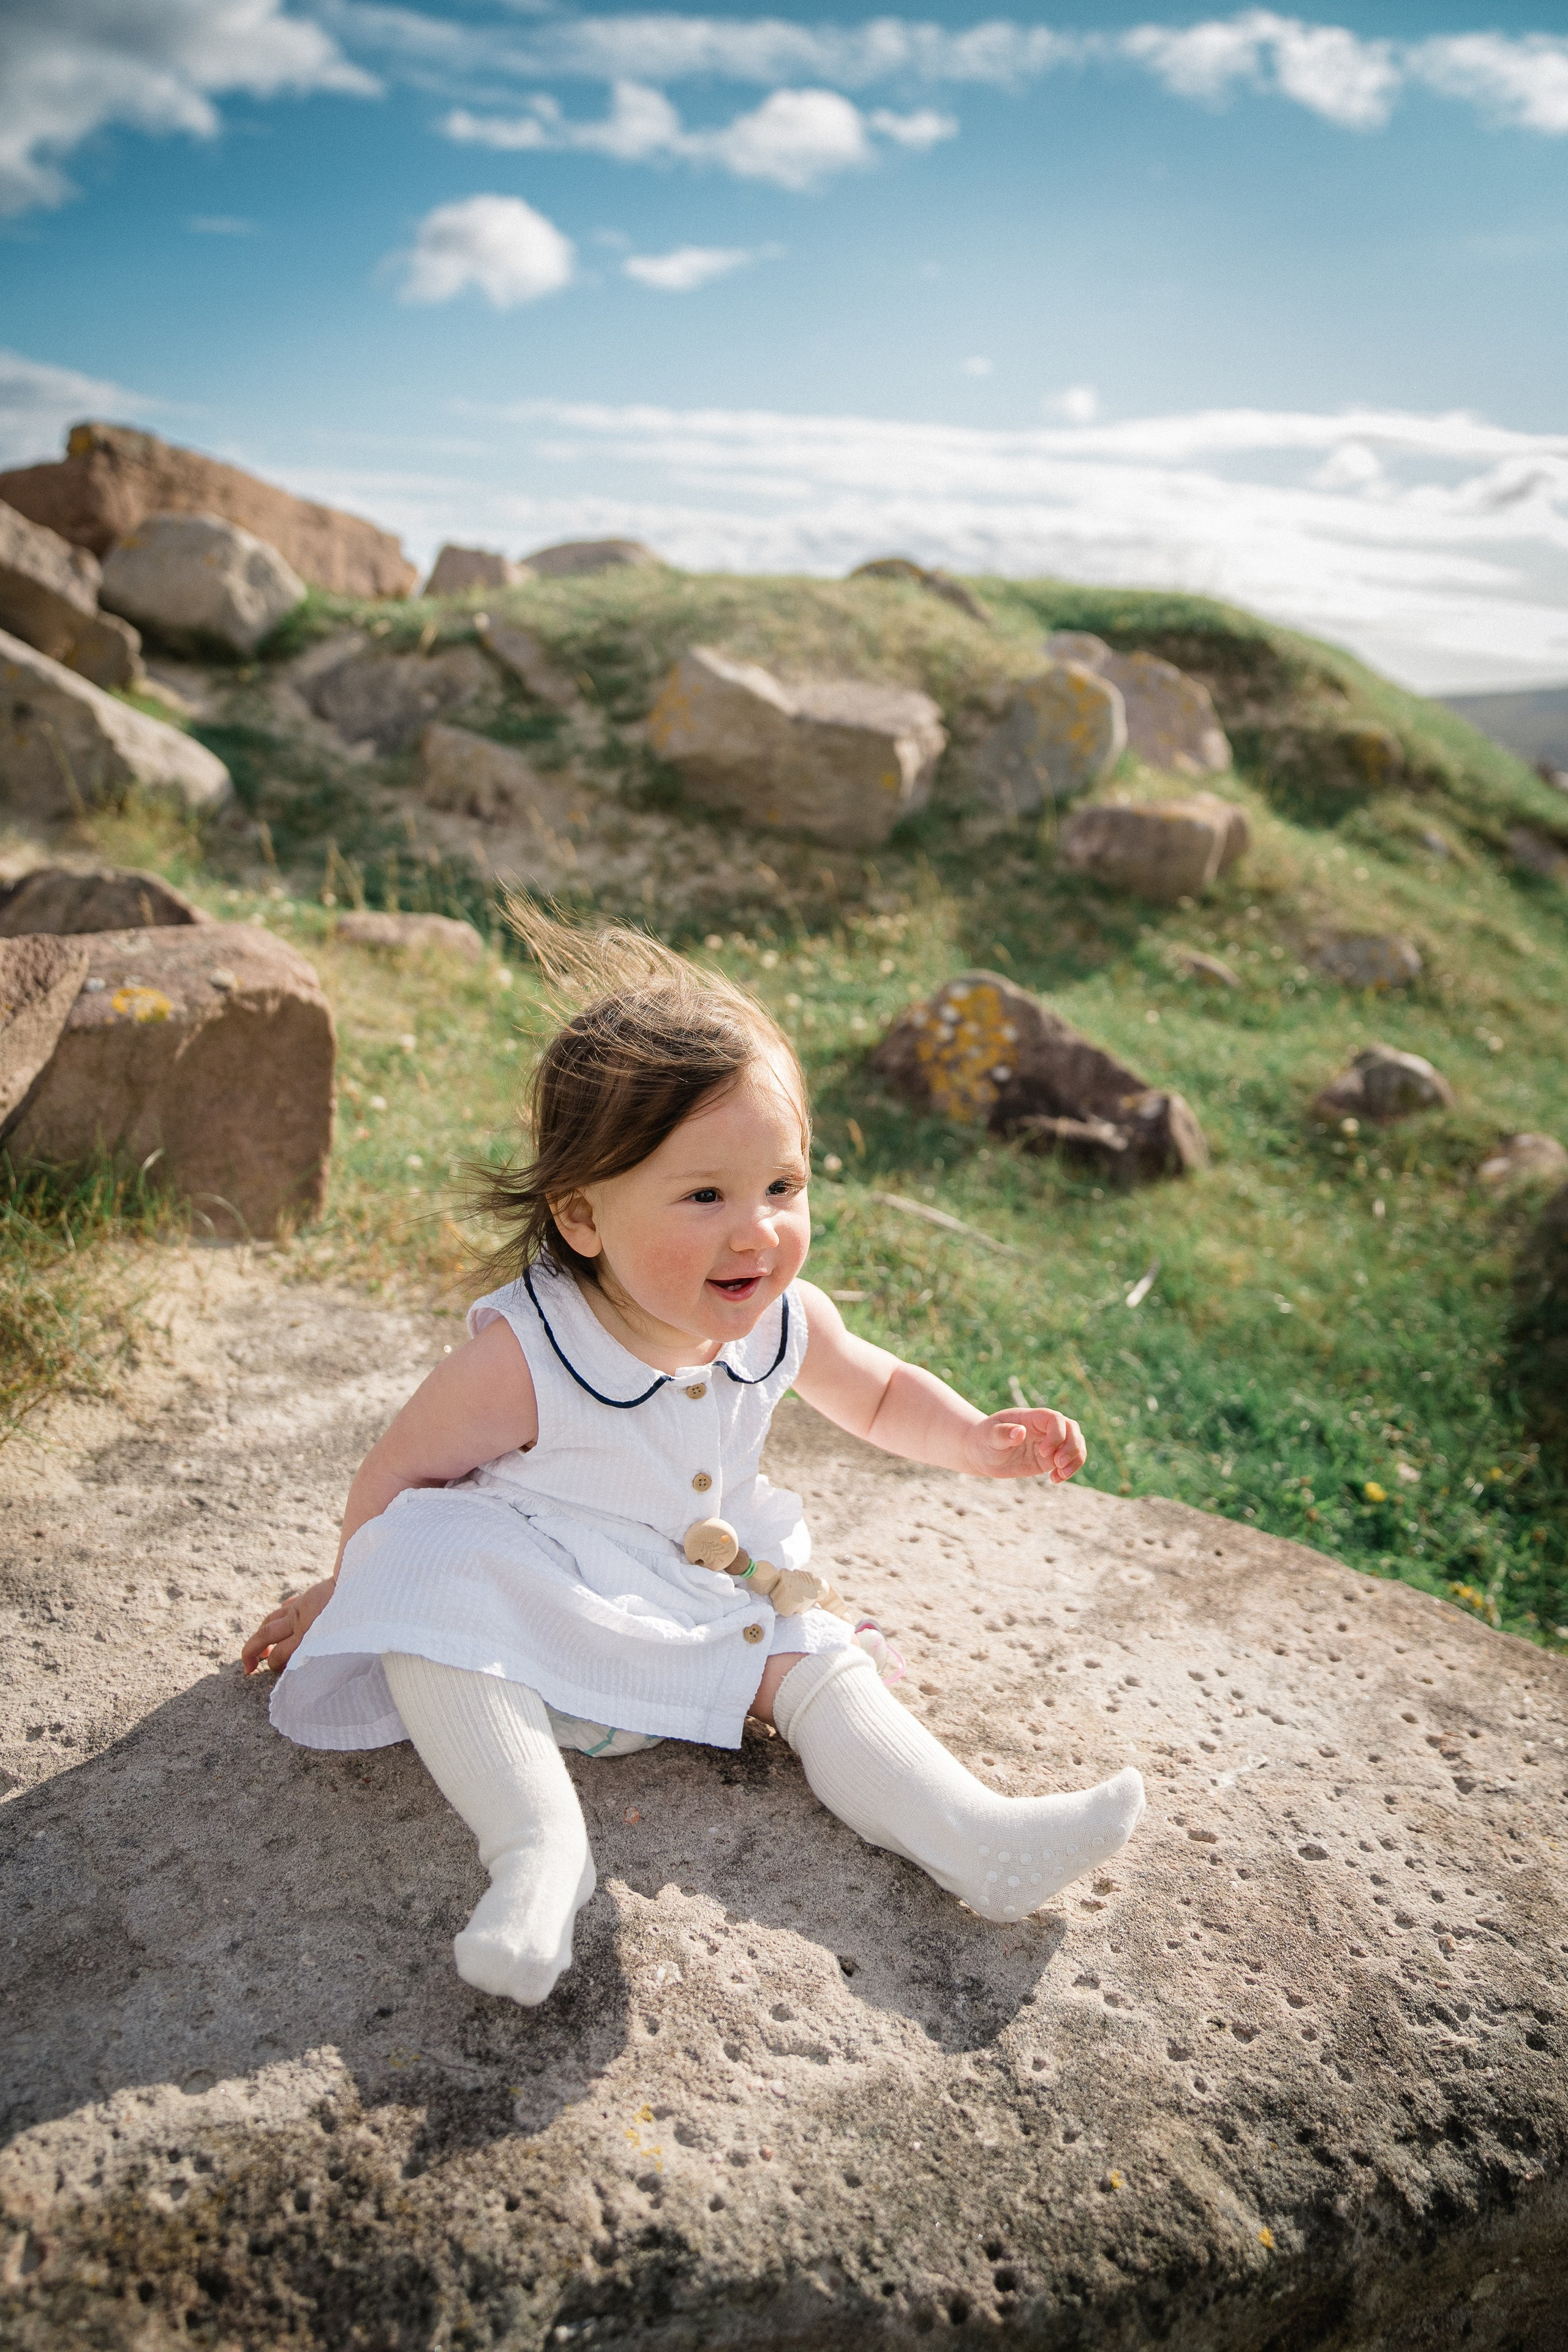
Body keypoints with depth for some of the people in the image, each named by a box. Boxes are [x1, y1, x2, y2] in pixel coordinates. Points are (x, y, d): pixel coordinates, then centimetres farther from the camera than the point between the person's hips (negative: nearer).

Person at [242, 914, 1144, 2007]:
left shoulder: (786, 1321, -12)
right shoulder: (522, 1356, -28)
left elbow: (879, 1392, 11)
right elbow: (398, 1478, -10)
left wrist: (976, 1440, -5)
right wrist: (348, 1590, 4)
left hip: (715, 1598, 5)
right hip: (532, 1605, -4)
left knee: (820, 1666, -15)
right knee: (428, 1613, -33)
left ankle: (975, 1837, -17)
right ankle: (539, 1847, -37)